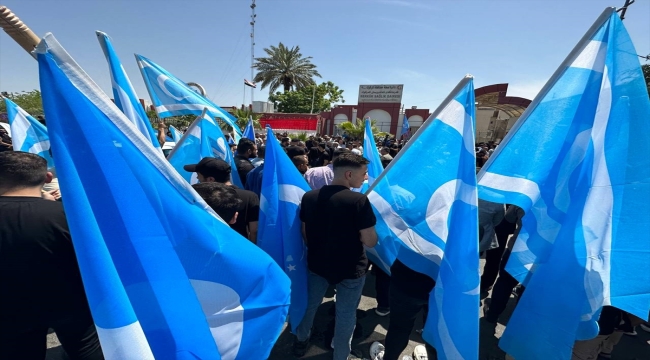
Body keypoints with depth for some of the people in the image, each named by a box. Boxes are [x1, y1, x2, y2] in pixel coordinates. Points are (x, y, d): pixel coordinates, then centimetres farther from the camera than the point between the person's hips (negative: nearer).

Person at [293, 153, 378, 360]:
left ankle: (301, 341, 50)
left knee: (310, 304, 26)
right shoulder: (359, 200, -24)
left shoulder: (309, 196, -7)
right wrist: (369, 230, 1)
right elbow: (370, 242, -20)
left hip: (318, 263, 5)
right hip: (350, 267, -4)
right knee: (346, 313, 17)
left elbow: (305, 233, 2)